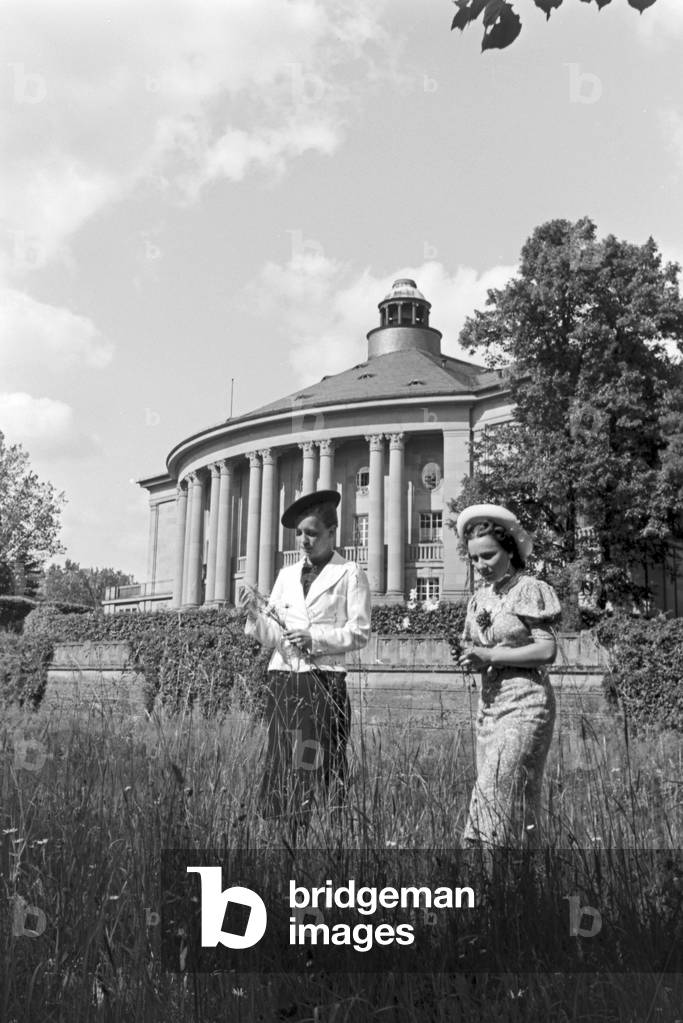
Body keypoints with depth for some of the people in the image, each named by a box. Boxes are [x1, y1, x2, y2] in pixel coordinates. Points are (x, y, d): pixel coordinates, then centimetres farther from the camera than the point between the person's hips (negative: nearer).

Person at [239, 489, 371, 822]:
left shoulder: (350, 574, 3)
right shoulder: (286, 575, 16)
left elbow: (359, 633, -2)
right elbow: (272, 635, 12)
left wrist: (314, 638, -13)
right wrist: (255, 613, -8)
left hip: (323, 681, -4)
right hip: (282, 679, 5)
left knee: (318, 768, -5)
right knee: (280, 766, 4)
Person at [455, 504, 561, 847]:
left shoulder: (529, 591, -6)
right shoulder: (480, 597, 13)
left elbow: (547, 651, -14)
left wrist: (489, 656, -16)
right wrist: (470, 661, -8)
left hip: (524, 703, -7)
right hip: (489, 703, 7)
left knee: (497, 790, -12)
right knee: (509, 795, 9)